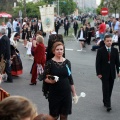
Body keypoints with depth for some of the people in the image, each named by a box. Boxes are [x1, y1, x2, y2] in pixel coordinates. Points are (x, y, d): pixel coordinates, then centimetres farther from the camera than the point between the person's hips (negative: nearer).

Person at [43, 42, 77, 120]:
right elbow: (45, 78, -6)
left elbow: (70, 78, 8)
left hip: (66, 93, 3)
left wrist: (74, 92, 9)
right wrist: (50, 81, -28)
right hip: (54, 94, -3)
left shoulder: (67, 62, 3)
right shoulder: (50, 63, -7)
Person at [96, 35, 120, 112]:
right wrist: (98, 73, -11)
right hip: (104, 73, -3)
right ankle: (107, 104, -4)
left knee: (110, 89, 8)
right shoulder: (100, 51, -5)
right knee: (106, 88, -6)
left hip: (112, 73, 3)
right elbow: (98, 63, -6)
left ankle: (106, 101, 24)